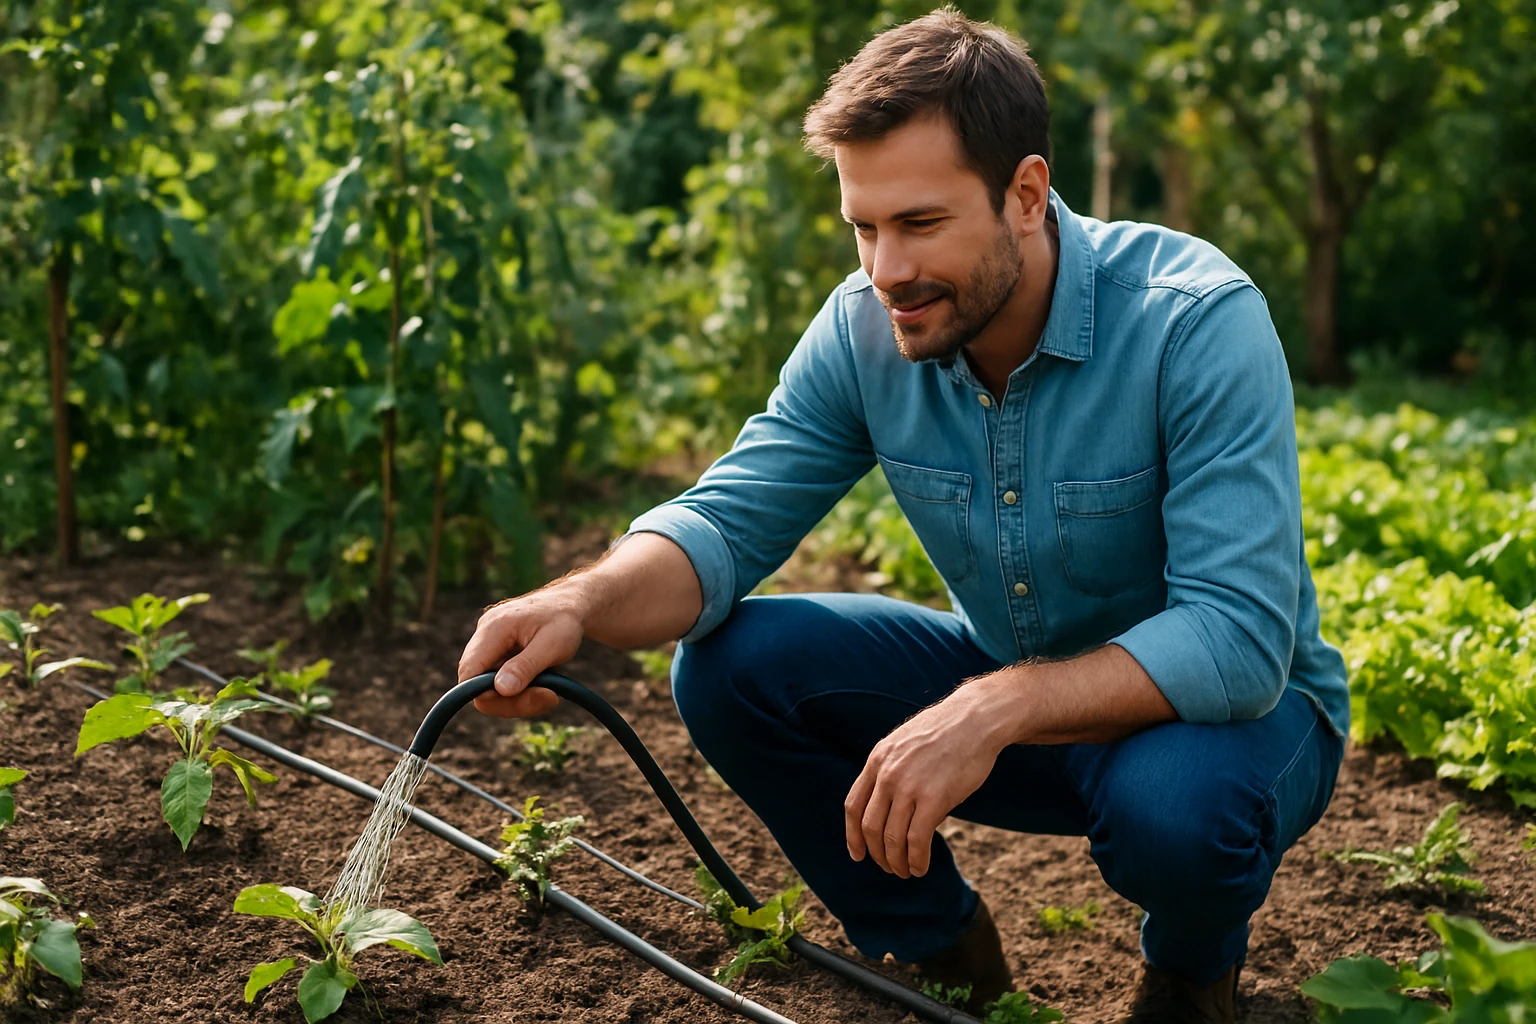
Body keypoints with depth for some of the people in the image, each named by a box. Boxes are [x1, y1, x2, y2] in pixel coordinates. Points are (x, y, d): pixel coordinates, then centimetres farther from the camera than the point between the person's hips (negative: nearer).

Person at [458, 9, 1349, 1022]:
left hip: (1224, 707, -4)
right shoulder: (864, 329, -12)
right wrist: (583, 603, -34)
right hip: (1010, 693, 4)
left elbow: (1241, 637, -35)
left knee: (1175, 801, -39)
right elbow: (729, 520, -12)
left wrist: (999, 708, -46)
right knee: (730, 664, -14)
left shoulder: (1197, 321, -28)